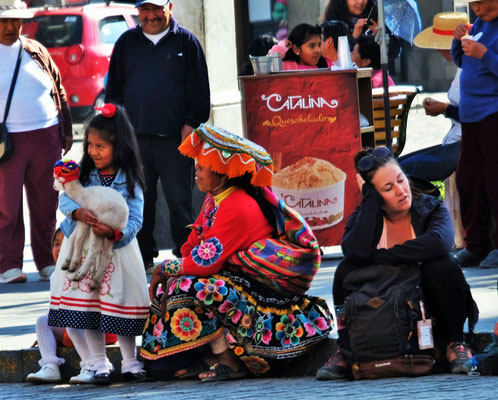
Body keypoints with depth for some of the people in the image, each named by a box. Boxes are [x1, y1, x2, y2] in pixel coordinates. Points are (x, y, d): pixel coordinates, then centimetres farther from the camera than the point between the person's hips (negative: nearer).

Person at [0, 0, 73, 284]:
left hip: (46, 138, 4)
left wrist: (67, 130, 14)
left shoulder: (36, 52, 12)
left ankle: (48, 264, 15)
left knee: (46, 206, 7)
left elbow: (59, 90, 18)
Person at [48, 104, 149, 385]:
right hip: (83, 248, 3)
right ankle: (99, 364, 13)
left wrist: (114, 233, -32)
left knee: (119, 304, 0)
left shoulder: (129, 181, -6)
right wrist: (78, 212, -30)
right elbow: (65, 198, -8)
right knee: (90, 305, 3)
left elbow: (134, 220, -13)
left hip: (117, 247, -2)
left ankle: (130, 362, 15)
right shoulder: (82, 172, 3)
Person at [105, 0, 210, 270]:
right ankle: (144, 256, 11)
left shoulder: (185, 42, 7)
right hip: (135, 136, 3)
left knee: (179, 200, -4)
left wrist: (191, 123, -4)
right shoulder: (127, 43, 13)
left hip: (174, 137, -3)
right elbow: (114, 88, 17)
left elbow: (199, 89, 5)